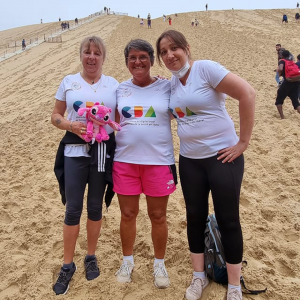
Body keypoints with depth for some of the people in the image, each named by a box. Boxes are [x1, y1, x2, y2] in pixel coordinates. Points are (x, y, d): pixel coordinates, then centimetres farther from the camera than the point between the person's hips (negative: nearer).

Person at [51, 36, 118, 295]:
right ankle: (68, 265, 17)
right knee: (73, 209, 0)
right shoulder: (68, 82, 5)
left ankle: (91, 257, 30)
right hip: (74, 150, 0)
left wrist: (113, 124, -15)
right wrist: (70, 125, -13)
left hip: (103, 150, 1)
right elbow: (55, 116, 7)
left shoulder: (113, 84, 6)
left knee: (95, 206, 10)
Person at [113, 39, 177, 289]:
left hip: (159, 161, -2)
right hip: (125, 160, 2)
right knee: (128, 214, 13)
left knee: (158, 216, 9)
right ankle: (127, 261, 34)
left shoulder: (167, 87, -1)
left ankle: (159, 264, 30)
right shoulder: (120, 89, 7)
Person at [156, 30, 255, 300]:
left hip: (222, 156, -6)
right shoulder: (172, 83, 7)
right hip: (189, 160, 6)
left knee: (228, 220, 2)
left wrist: (243, 141, -17)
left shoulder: (205, 68, -13)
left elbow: (247, 94, -20)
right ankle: (199, 276, 31)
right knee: (195, 217, 12)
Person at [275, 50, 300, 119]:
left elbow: (280, 69, -16)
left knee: (279, 100, 11)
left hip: (288, 82, -5)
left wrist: (279, 73, 3)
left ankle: (282, 118, 3)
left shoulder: (282, 61, 5)